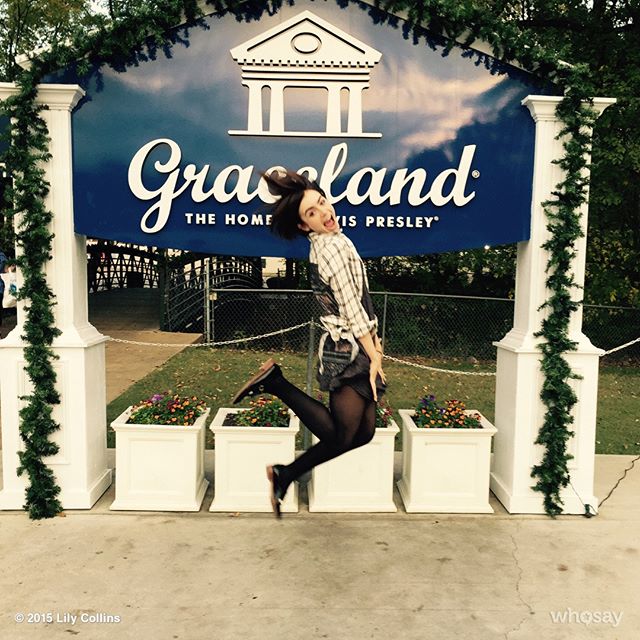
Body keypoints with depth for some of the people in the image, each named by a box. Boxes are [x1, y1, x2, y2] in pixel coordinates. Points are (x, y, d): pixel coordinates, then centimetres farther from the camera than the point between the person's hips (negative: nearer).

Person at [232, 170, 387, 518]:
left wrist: (373, 338, 13)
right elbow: (351, 307, -18)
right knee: (341, 435, -2)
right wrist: (374, 357, -13)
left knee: (362, 433, 11)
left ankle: (285, 474, 14)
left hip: (346, 349, 9)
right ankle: (275, 382, 0)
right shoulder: (334, 245, -16)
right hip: (349, 351, -9)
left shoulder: (325, 243, 12)